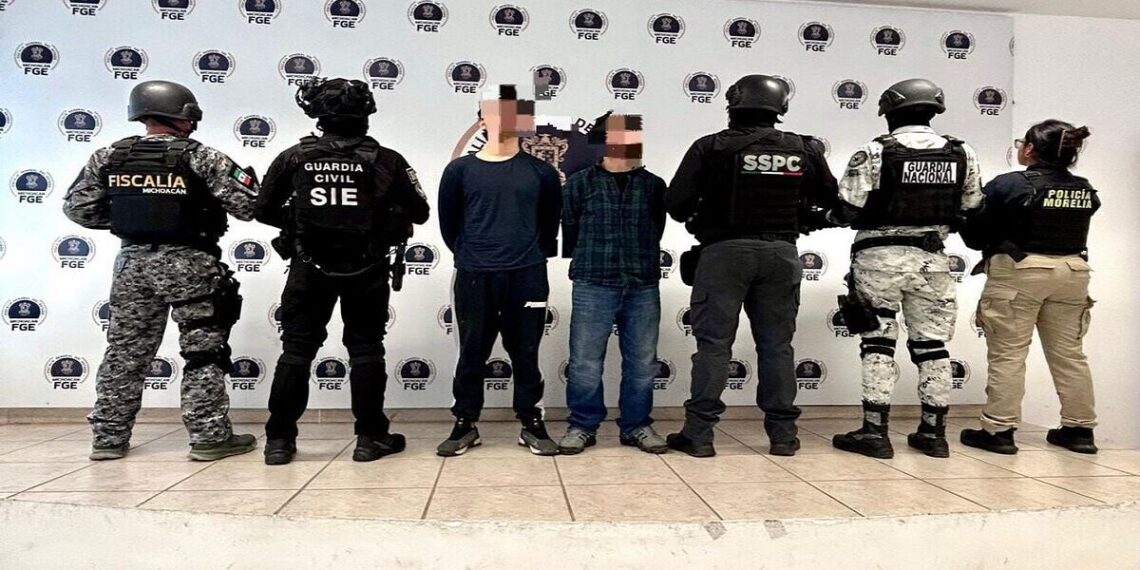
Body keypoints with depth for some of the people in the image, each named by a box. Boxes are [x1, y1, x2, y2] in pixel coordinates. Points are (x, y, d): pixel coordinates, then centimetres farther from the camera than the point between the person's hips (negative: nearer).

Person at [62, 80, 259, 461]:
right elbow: (248, 206, -12)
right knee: (204, 351, 3)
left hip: (133, 262, 5)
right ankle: (209, 436, 5)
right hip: (189, 263, -5)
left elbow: (77, 208, 8)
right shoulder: (200, 157, -9)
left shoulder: (108, 158, 5)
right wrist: (247, 178, 8)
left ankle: (109, 437, 21)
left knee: (125, 351, 14)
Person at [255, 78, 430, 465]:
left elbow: (264, 210, 6)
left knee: (296, 351, 10)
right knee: (365, 351, 8)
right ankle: (370, 437, 11)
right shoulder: (385, 160, -6)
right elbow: (420, 212, 0)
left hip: (310, 269, 1)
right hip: (366, 270, -1)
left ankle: (279, 440, 15)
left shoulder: (294, 157, -2)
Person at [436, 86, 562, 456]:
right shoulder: (460, 170, 3)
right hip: (474, 278, 0)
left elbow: (551, 221, 13)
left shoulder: (540, 172, 5)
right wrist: (469, 256, 12)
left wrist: (535, 255, 12)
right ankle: (465, 425, 21)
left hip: (527, 277, 0)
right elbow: (448, 223, 11)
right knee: (472, 352, 7)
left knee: (525, 353, 8)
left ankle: (531, 424, 20)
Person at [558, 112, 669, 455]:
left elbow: (656, 231, 15)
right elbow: (568, 229, 7)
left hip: (643, 287, 3)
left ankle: (636, 426, 22)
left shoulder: (654, 186, 9)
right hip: (593, 286, -2)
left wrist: (640, 264, 13)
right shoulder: (580, 183, 2)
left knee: (641, 362, 8)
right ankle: (582, 426, 15)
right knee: (585, 361, 0)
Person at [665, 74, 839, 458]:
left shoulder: (711, 147, -5)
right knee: (777, 344, 11)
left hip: (724, 252, -3)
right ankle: (783, 433, 17)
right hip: (781, 253, 3)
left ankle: (699, 434, 4)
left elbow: (675, 202, -7)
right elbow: (831, 200, 13)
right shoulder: (805, 150, 6)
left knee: (713, 343, 2)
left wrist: (697, 222, 12)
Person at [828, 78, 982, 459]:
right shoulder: (962, 154, 4)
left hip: (880, 257, -4)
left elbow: (848, 210, -10)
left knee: (878, 342, 3)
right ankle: (933, 431, 20)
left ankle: (875, 431, 4)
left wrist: (829, 215, 11)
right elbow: (970, 210, 11)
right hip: (933, 259, 4)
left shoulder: (873, 153, -10)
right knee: (932, 343, 12)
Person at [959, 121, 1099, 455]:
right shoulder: (1085, 190, 4)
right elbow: (1071, 230, 8)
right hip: (1073, 272, 5)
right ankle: (1079, 429, 23)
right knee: (1069, 353, 14)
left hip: (1018, 272, -5)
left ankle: (999, 430, 4)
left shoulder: (1007, 186, -12)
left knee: (1008, 355, 1)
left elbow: (975, 236, -7)